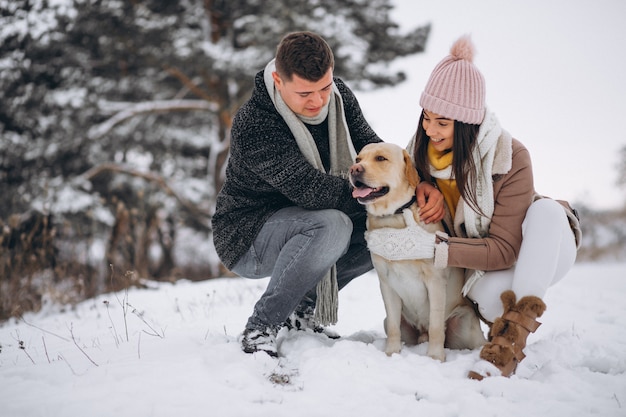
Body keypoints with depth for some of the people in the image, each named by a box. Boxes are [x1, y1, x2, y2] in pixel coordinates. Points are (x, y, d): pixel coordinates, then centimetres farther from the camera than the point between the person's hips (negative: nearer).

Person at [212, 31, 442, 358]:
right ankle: (260, 328, -20)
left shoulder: (338, 97, -6)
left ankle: (303, 307, 6)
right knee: (332, 225, -35)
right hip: (247, 235, -8)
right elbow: (312, 189, -34)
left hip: (302, 225, 8)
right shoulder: (253, 126, -29)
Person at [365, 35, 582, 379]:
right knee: (492, 296, -38)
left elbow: (505, 249, -27)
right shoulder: (420, 151, -11)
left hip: (544, 252, -1)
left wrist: (433, 248, -39)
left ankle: (511, 338, -40)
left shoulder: (510, 158, -24)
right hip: (482, 266, 1)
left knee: (548, 209, -37)